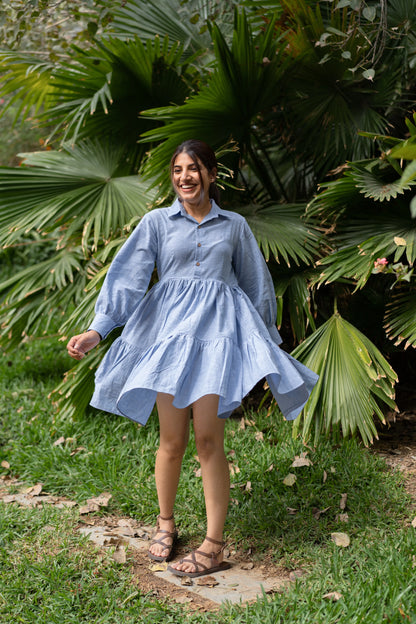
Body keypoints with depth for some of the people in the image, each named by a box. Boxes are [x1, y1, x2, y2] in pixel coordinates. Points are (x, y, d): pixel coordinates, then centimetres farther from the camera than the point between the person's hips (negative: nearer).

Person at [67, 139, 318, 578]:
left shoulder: (234, 226, 13)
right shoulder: (157, 222, 9)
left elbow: (255, 285, 22)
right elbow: (127, 278, 2)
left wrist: (266, 341, 26)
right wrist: (96, 330, -9)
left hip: (218, 330, 0)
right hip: (169, 326, 0)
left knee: (207, 437, -9)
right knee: (172, 439, -2)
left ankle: (214, 546, -2)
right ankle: (165, 523, 22)